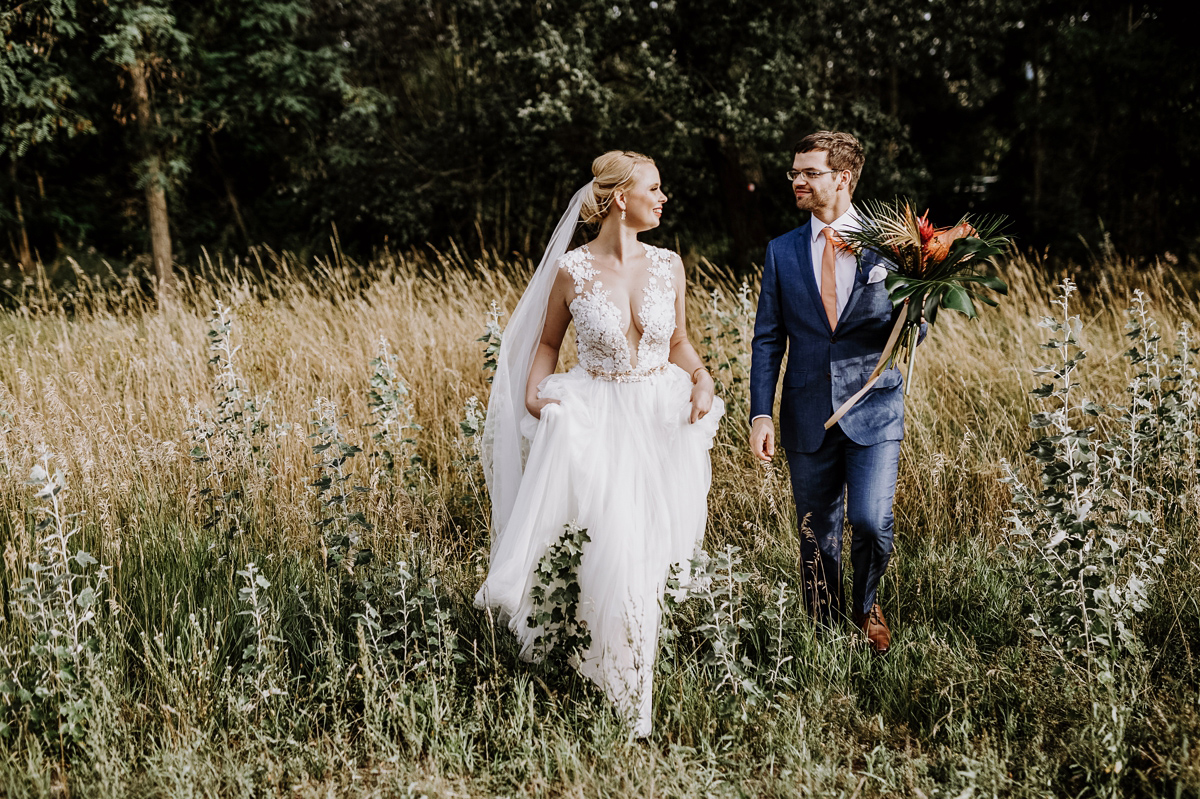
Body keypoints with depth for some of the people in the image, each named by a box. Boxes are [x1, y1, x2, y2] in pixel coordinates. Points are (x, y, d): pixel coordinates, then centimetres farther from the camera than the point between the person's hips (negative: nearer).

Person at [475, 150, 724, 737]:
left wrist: (701, 380, -4)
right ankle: (623, 704, 8)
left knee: (646, 554, 7)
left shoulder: (668, 266, 3)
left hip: (661, 423, 3)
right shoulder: (571, 270, -6)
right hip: (594, 423, -3)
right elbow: (547, 343, 7)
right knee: (608, 551, -11)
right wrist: (532, 393, -9)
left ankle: (635, 697, 25)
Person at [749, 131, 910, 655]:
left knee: (871, 521, -16)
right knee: (817, 536, 9)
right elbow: (768, 341, 6)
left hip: (872, 410, -2)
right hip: (808, 415, 2)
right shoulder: (782, 252, 7)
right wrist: (761, 414, -4)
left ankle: (866, 604, 15)